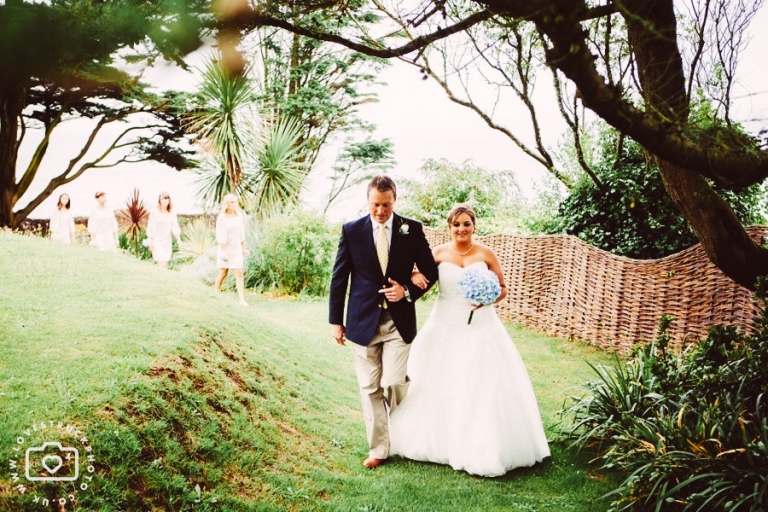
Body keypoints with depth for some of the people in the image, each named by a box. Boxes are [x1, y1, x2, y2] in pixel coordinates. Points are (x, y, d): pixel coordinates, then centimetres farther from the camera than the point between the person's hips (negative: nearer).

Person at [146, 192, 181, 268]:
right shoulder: (155, 213, -7)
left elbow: (175, 228, 7)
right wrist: (150, 243, -5)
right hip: (157, 242, -4)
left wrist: (178, 239, -4)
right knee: (162, 264, -12)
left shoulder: (172, 214, 6)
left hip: (167, 242, 5)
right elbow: (151, 229, -4)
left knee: (166, 264, 8)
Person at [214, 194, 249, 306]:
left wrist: (244, 248, 11)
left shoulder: (239, 216, 4)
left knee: (239, 273, -4)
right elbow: (221, 235, -12)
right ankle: (216, 293, 31)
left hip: (237, 248, 3)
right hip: (226, 248, -3)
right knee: (223, 273, 8)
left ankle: (242, 299, -7)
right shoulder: (222, 217, -10)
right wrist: (223, 250, -16)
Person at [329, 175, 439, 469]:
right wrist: (336, 320, 3)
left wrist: (408, 290, -12)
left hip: (399, 321, -1)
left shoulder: (412, 230, -1)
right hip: (363, 321, 1)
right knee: (370, 388, 6)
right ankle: (378, 449, 21)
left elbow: (430, 271, 6)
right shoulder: (352, 230, 0)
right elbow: (339, 277, 4)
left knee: (393, 383, -7)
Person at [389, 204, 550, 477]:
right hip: (446, 326, 1)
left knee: (482, 386, -1)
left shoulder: (486, 253, -1)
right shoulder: (440, 252, 0)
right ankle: (440, 441, 27)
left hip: (480, 327, -1)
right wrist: (415, 275, -22)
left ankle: (482, 448, 14)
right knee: (441, 385, 8)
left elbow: (503, 288, 5)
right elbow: (418, 272, 1)